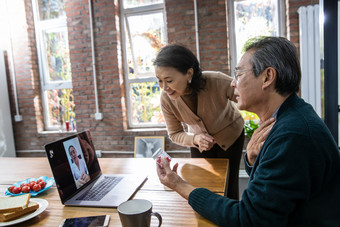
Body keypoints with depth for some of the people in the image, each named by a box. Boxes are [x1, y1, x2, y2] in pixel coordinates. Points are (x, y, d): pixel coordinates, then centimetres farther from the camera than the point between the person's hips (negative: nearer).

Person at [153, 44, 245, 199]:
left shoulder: (218, 82, -36)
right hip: (199, 141, 2)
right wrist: (195, 139, -32)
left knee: (228, 186, 6)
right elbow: (175, 134, -12)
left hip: (230, 136, -2)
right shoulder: (166, 99, -25)